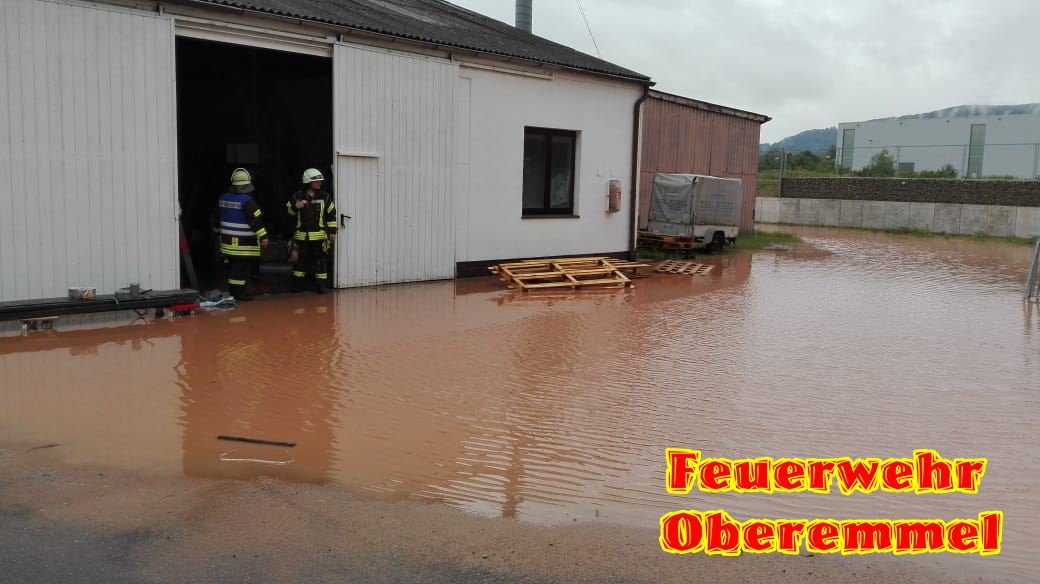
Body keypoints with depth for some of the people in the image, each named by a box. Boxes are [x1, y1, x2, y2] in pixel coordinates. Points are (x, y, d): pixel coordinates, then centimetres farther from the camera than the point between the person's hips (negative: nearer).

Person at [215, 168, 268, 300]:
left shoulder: (223, 198, 7)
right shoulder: (247, 201, -16)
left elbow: (218, 218, 18)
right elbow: (256, 220, -19)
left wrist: (219, 232, 30)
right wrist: (263, 237, -17)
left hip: (228, 240, 7)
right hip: (244, 243, -7)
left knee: (232, 266, 15)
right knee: (242, 268, -1)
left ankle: (232, 291, 22)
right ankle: (239, 292, 1)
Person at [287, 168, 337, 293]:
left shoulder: (325, 197, 5)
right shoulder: (297, 196, 3)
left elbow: (331, 215, 7)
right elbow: (288, 210, 8)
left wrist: (332, 231, 3)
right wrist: (296, 207, -14)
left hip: (319, 235, -1)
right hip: (301, 235, 1)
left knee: (320, 260, 1)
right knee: (300, 259, 8)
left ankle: (321, 285, 7)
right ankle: (297, 284, 19)